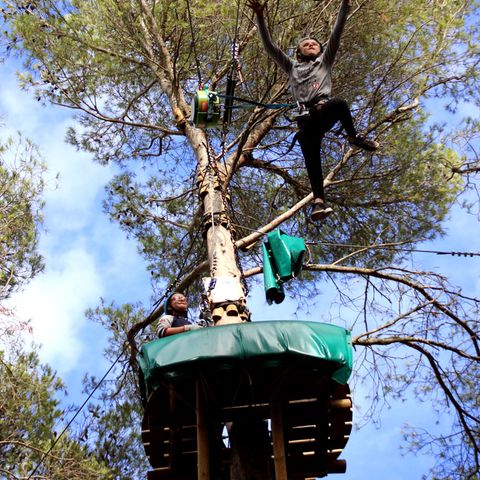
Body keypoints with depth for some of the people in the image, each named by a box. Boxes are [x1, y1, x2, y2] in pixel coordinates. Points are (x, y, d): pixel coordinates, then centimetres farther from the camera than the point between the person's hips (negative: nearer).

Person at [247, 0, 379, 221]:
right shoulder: (292, 67, 31)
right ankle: (319, 201, -29)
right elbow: (270, 47, 22)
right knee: (311, 159, -18)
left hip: (325, 110, -1)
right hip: (306, 118, 1)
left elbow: (336, 34, 18)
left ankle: (353, 137, -14)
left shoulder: (324, 62, 29)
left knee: (339, 104, -37)